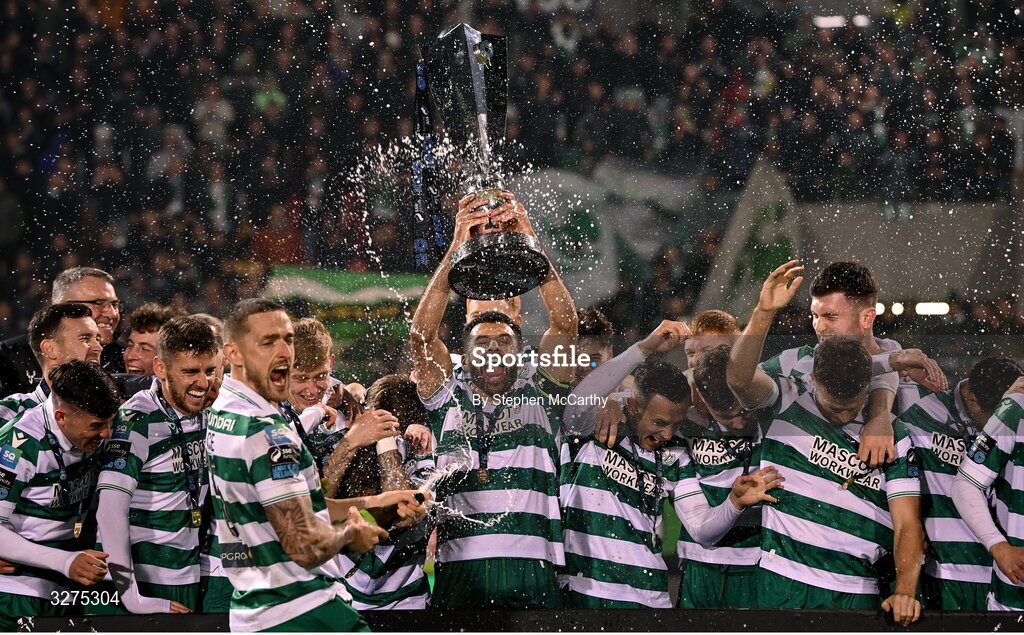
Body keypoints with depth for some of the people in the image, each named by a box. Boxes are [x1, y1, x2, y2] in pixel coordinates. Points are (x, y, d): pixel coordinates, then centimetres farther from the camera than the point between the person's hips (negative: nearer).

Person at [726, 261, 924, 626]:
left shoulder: (892, 436, 7)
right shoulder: (786, 401, 5)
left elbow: (907, 523, 1)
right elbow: (738, 378, -15)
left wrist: (905, 591, -15)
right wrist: (764, 312, -26)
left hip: (856, 593, 1)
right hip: (782, 583, -1)